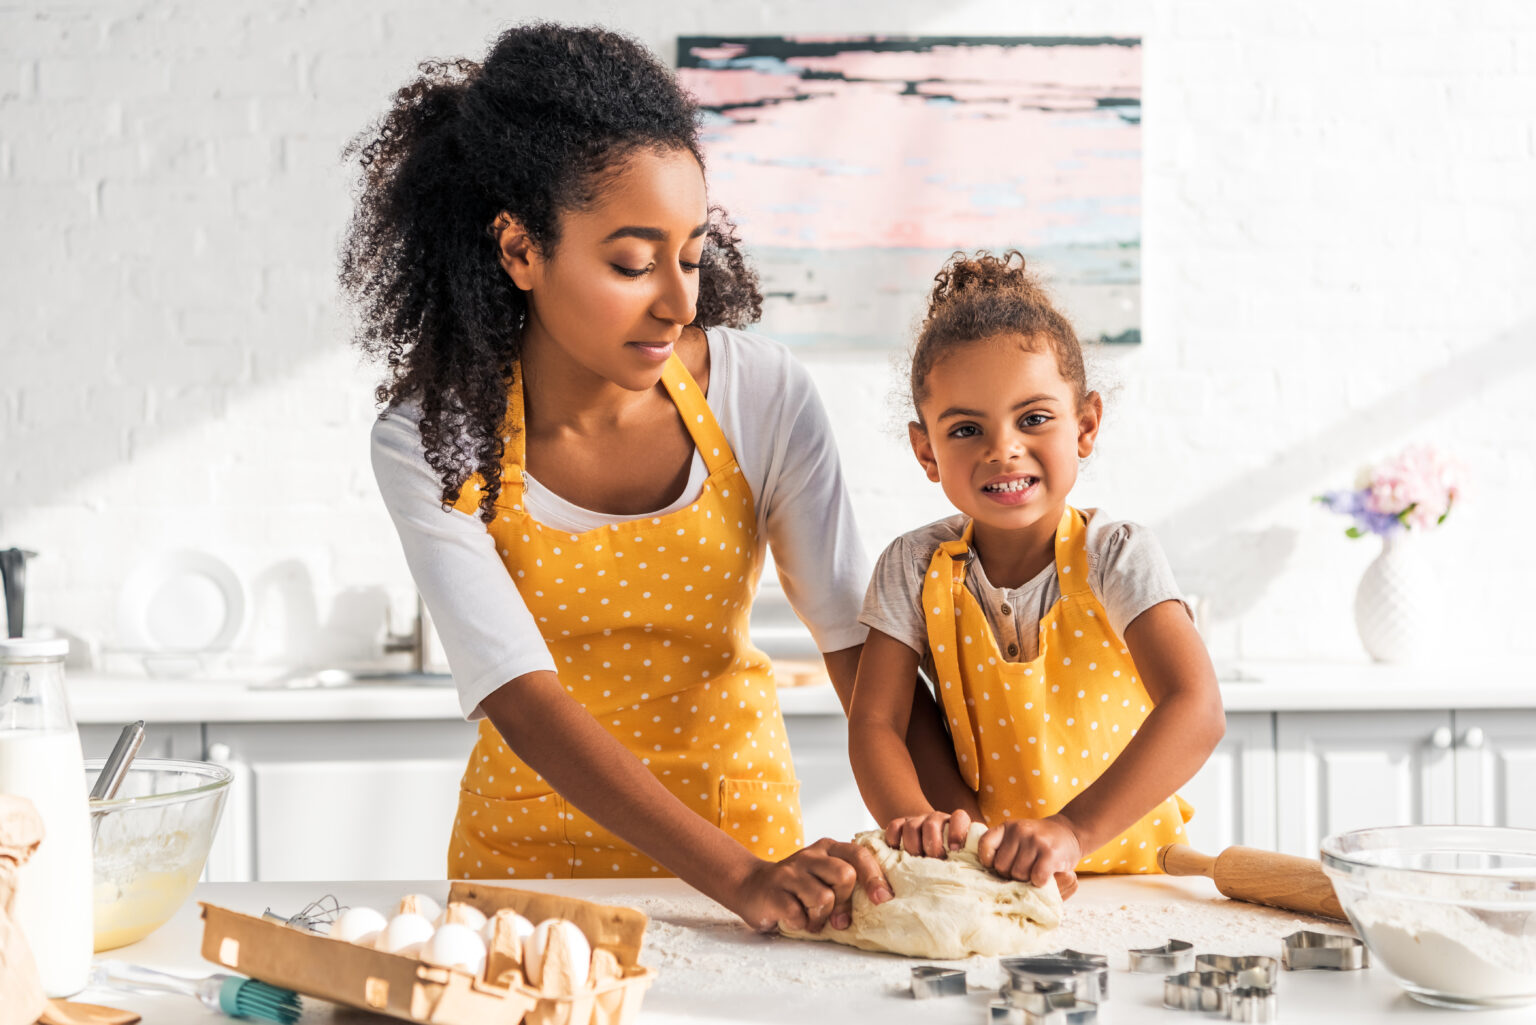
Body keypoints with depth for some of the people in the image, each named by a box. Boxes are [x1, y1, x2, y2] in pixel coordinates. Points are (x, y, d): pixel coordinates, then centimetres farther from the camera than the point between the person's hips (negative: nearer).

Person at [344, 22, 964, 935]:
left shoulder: (763, 397, -11)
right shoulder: (430, 440, -14)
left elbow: (861, 639, -8)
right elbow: (521, 699, -22)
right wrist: (738, 877, -33)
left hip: (739, 815, 0)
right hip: (530, 845, 1)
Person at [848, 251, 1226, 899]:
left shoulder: (1117, 558, -11)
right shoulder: (913, 570, -3)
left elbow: (1196, 710, -23)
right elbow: (875, 723, -6)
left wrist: (1073, 832, -36)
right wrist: (914, 820, -29)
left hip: (1125, 859, -1)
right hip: (975, 872, 1)